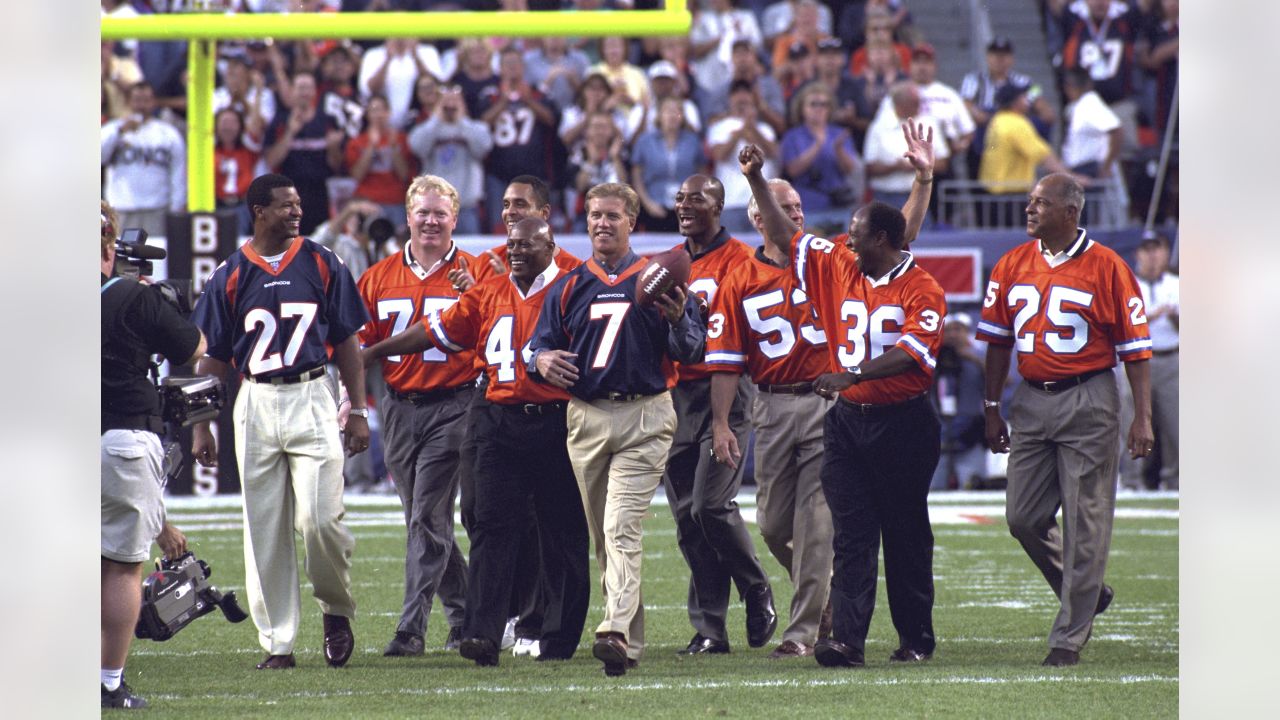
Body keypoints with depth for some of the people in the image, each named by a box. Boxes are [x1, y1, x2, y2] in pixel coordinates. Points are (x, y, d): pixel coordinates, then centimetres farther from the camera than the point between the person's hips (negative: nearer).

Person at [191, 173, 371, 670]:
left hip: (312, 400, -1)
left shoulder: (321, 264, 5)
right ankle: (277, 642, 8)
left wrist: (358, 410, 3)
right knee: (264, 529, 2)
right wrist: (201, 426, 4)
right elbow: (213, 357, 8)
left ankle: (337, 610, 11)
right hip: (256, 403, 1)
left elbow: (346, 343, 8)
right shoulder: (231, 275, 4)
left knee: (319, 517, -13)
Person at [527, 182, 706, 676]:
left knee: (621, 528, -18)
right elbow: (541, 344, 11)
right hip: (586, 418, 4)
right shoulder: (568, 287, 14)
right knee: (602, 534, 8)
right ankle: (632, 639, 17)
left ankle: (616, 632, -29)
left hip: (644, 418, -4)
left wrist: (677, 320, -21)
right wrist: (541, 360, -13)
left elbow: (692, 353, 0)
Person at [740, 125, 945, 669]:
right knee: (851, 534, -4)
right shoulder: (837, 270, 8)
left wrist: (851, 375, -26)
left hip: (901, 423, -4)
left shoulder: (921, 290, -8)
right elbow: (785, 237, 13)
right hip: (846, 421, 4)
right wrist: (756, 180, 6)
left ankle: (916, 638, 16)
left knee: (905, 532, 6)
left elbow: (911, 353, -19)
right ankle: (847, 639, -11)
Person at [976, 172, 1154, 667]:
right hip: (1031, 400, 5)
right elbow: (998, 341, 15)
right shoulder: (1013, 265, 8)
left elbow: (1135, 347, -4)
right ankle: (1087, 595, 26)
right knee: (1024, 518, 5)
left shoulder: (1105, 267, -6)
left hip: (1088, 403, -5)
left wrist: (1142, 418, -8)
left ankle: (1070, 636, 5)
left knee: (1085, 523, -2)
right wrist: (992, 410, 13)